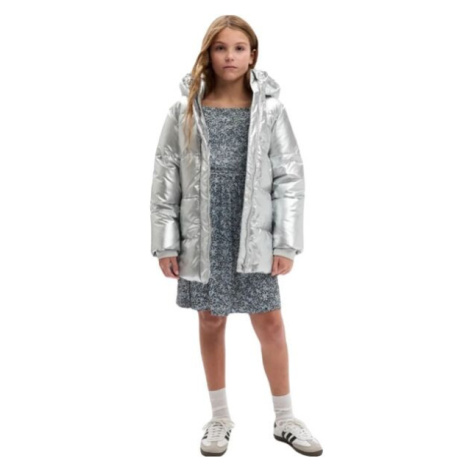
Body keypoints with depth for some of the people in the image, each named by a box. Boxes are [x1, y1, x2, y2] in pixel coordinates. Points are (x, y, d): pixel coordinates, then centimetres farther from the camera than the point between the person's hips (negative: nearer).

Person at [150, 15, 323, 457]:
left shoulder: (269, 108, -2)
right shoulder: (185, 109, -1)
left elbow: (289, 177, -2)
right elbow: (166, 178, 1)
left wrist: (286, 242, -7)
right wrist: (165, 242, -3)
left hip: (253, 238, -1)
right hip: (203, 237, 1)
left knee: (270, 323, 4)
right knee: (211, 322, 12)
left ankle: (285, 419, 24)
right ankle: (220, 417, 30)